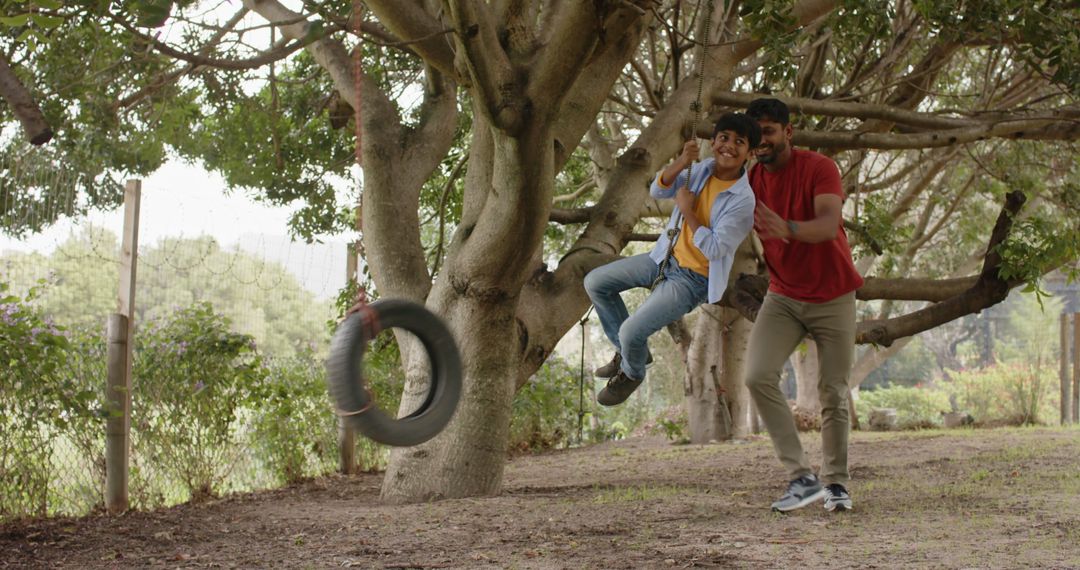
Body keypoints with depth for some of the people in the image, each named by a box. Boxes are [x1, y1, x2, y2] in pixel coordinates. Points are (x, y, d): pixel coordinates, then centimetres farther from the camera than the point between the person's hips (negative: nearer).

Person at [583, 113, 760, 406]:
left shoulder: (742, 200, -24)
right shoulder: (703, 169, -3)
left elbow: (714, 250, -26)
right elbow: (657, 190, -6)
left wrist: (687, 210, -20)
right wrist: (681, 163, -24)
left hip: (693, 280, -7)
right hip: (667, 258, 7)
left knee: (631, 331, -18)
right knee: (595, 283, 5)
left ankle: (632, 373, 20)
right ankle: (631, 349, 23)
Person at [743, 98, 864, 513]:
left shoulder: (819, 168, -16)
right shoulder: (749, 181, -2)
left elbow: (829, 226, -33)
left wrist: (788, 228, -53)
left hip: (833, 297, -3)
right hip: (783, 297, 3)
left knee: (833, 392, 0)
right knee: (758, 375, -18)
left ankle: (835, 482, 17)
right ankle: (801, 477, -15)